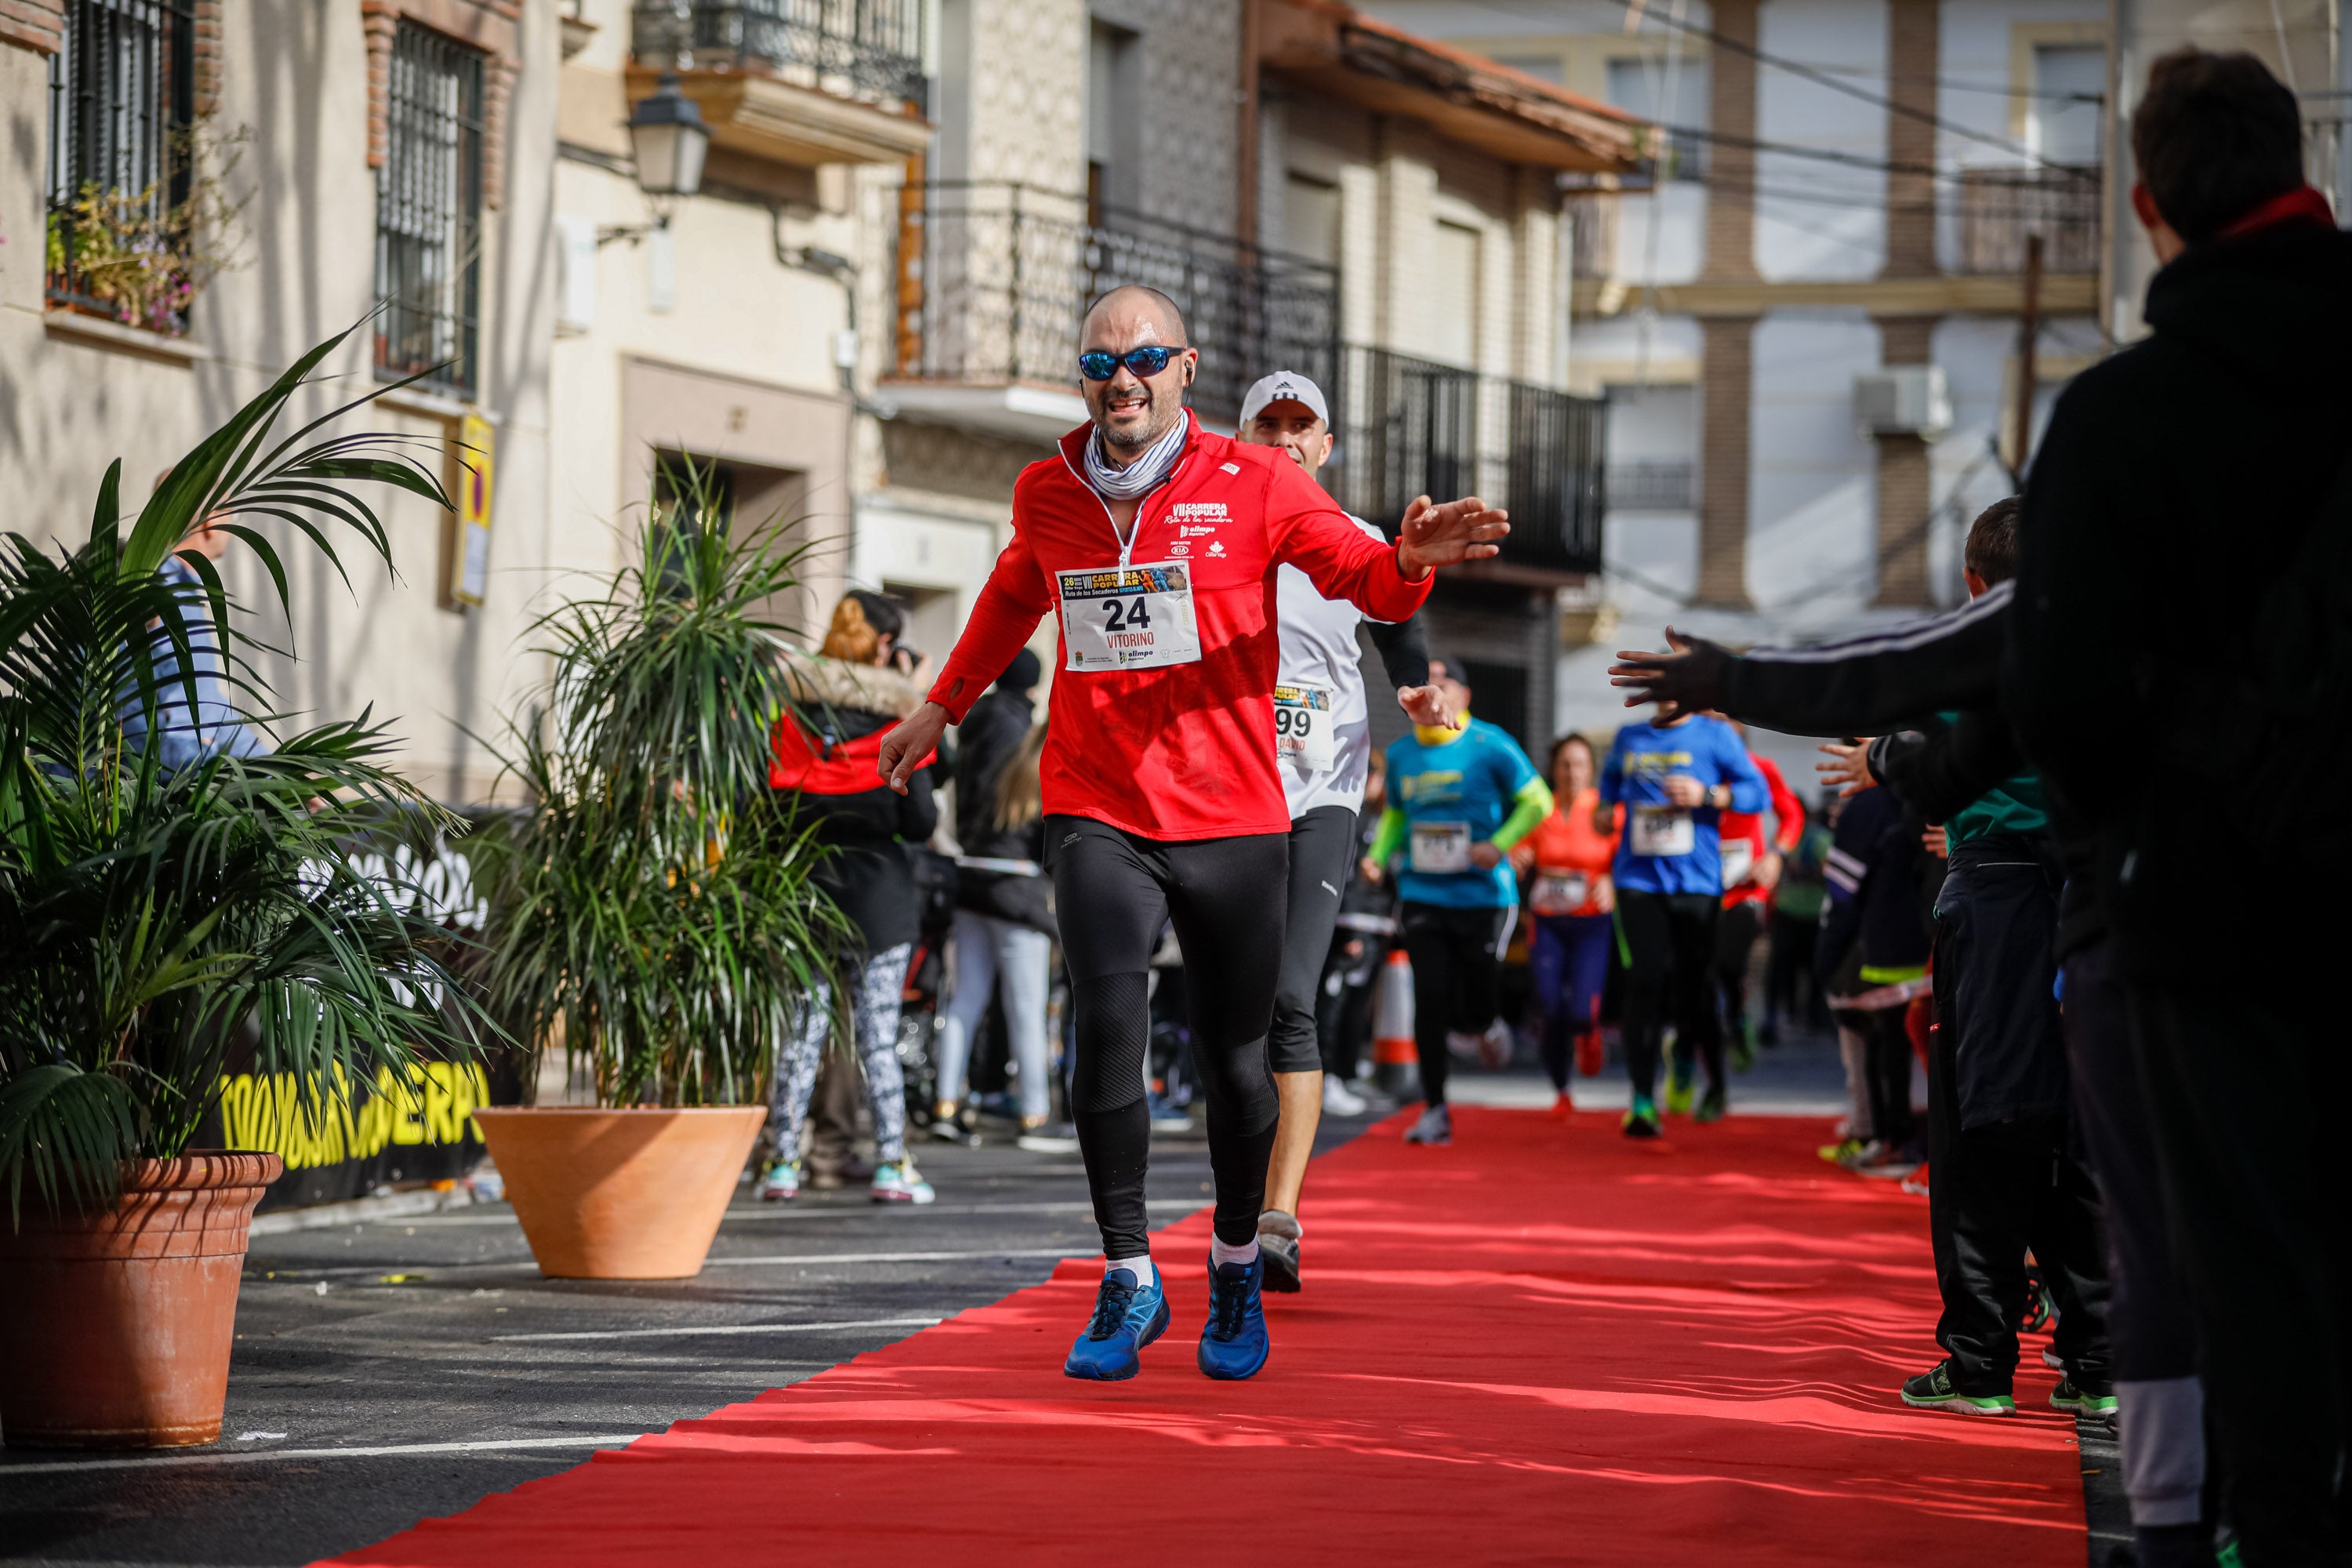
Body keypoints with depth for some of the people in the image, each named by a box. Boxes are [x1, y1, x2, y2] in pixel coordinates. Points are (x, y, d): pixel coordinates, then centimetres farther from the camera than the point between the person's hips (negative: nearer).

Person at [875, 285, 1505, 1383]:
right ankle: (1128, 1282, -2)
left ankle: (1237, 1270, 28)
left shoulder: (1253, 484, -2)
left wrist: (1409, 561, -25)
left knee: (1233, 1057, 5)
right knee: (1107, 1034, -15)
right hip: (1097, 810, 1)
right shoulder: (1047, 494, 7)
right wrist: (943, 704, 37)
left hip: (1232, 816, -1)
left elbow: (1367, 581, -1)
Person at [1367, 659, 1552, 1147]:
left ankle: (1488, 1028, 40)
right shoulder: (1401, 753, 8)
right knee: (1430, 1001, -6)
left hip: (1483, 894, -3)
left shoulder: (1489, 745, -6)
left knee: (1477, 1009, 0)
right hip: (1422, 896, 3)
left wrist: (1499, 844, -16)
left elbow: (1537, 801, -3)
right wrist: (1379, 856, 5)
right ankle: (1435, 1111, 1)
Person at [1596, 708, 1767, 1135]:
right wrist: (1603, 807, 15)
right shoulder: (1629, 739, 15)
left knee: (1696, 988, 3)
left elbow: (1758, 793, -1)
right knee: (1645, 983, -11)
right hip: (1639, 881, 2)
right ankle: (1643, 1100, -14)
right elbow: (1611, 776, 36)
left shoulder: (1715, 736, 3)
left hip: (1696, 884, -2)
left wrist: (1705, 795, -14)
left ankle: (1716, 1087, 27)